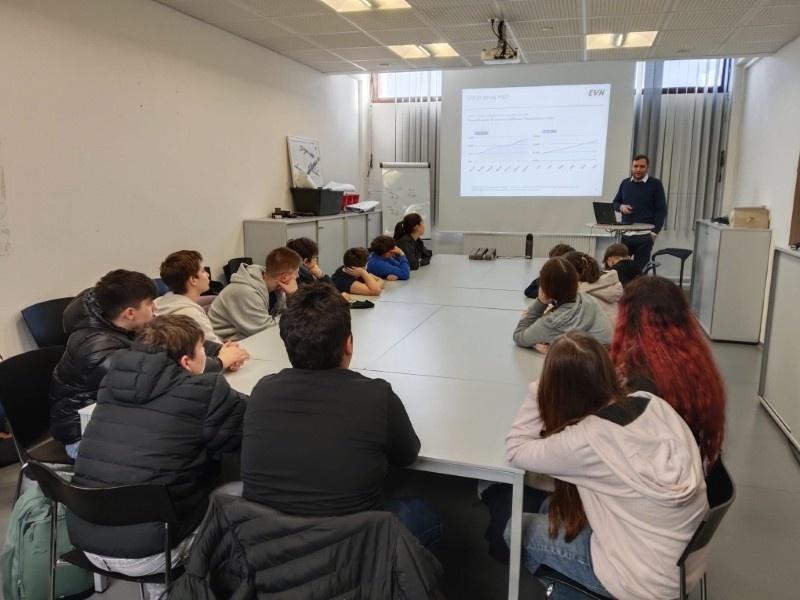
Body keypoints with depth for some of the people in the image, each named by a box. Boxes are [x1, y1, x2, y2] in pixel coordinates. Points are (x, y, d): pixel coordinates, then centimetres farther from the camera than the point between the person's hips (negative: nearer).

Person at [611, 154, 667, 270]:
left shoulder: (655, 184, 0)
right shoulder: (625, 183, 12)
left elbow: (661, 210, -1)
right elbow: (615, 203, 19)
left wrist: (655, 232, -10)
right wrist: (621, 207, -5)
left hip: (644, 235, -3)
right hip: (625, 233, 3)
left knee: (639, 268, -2)